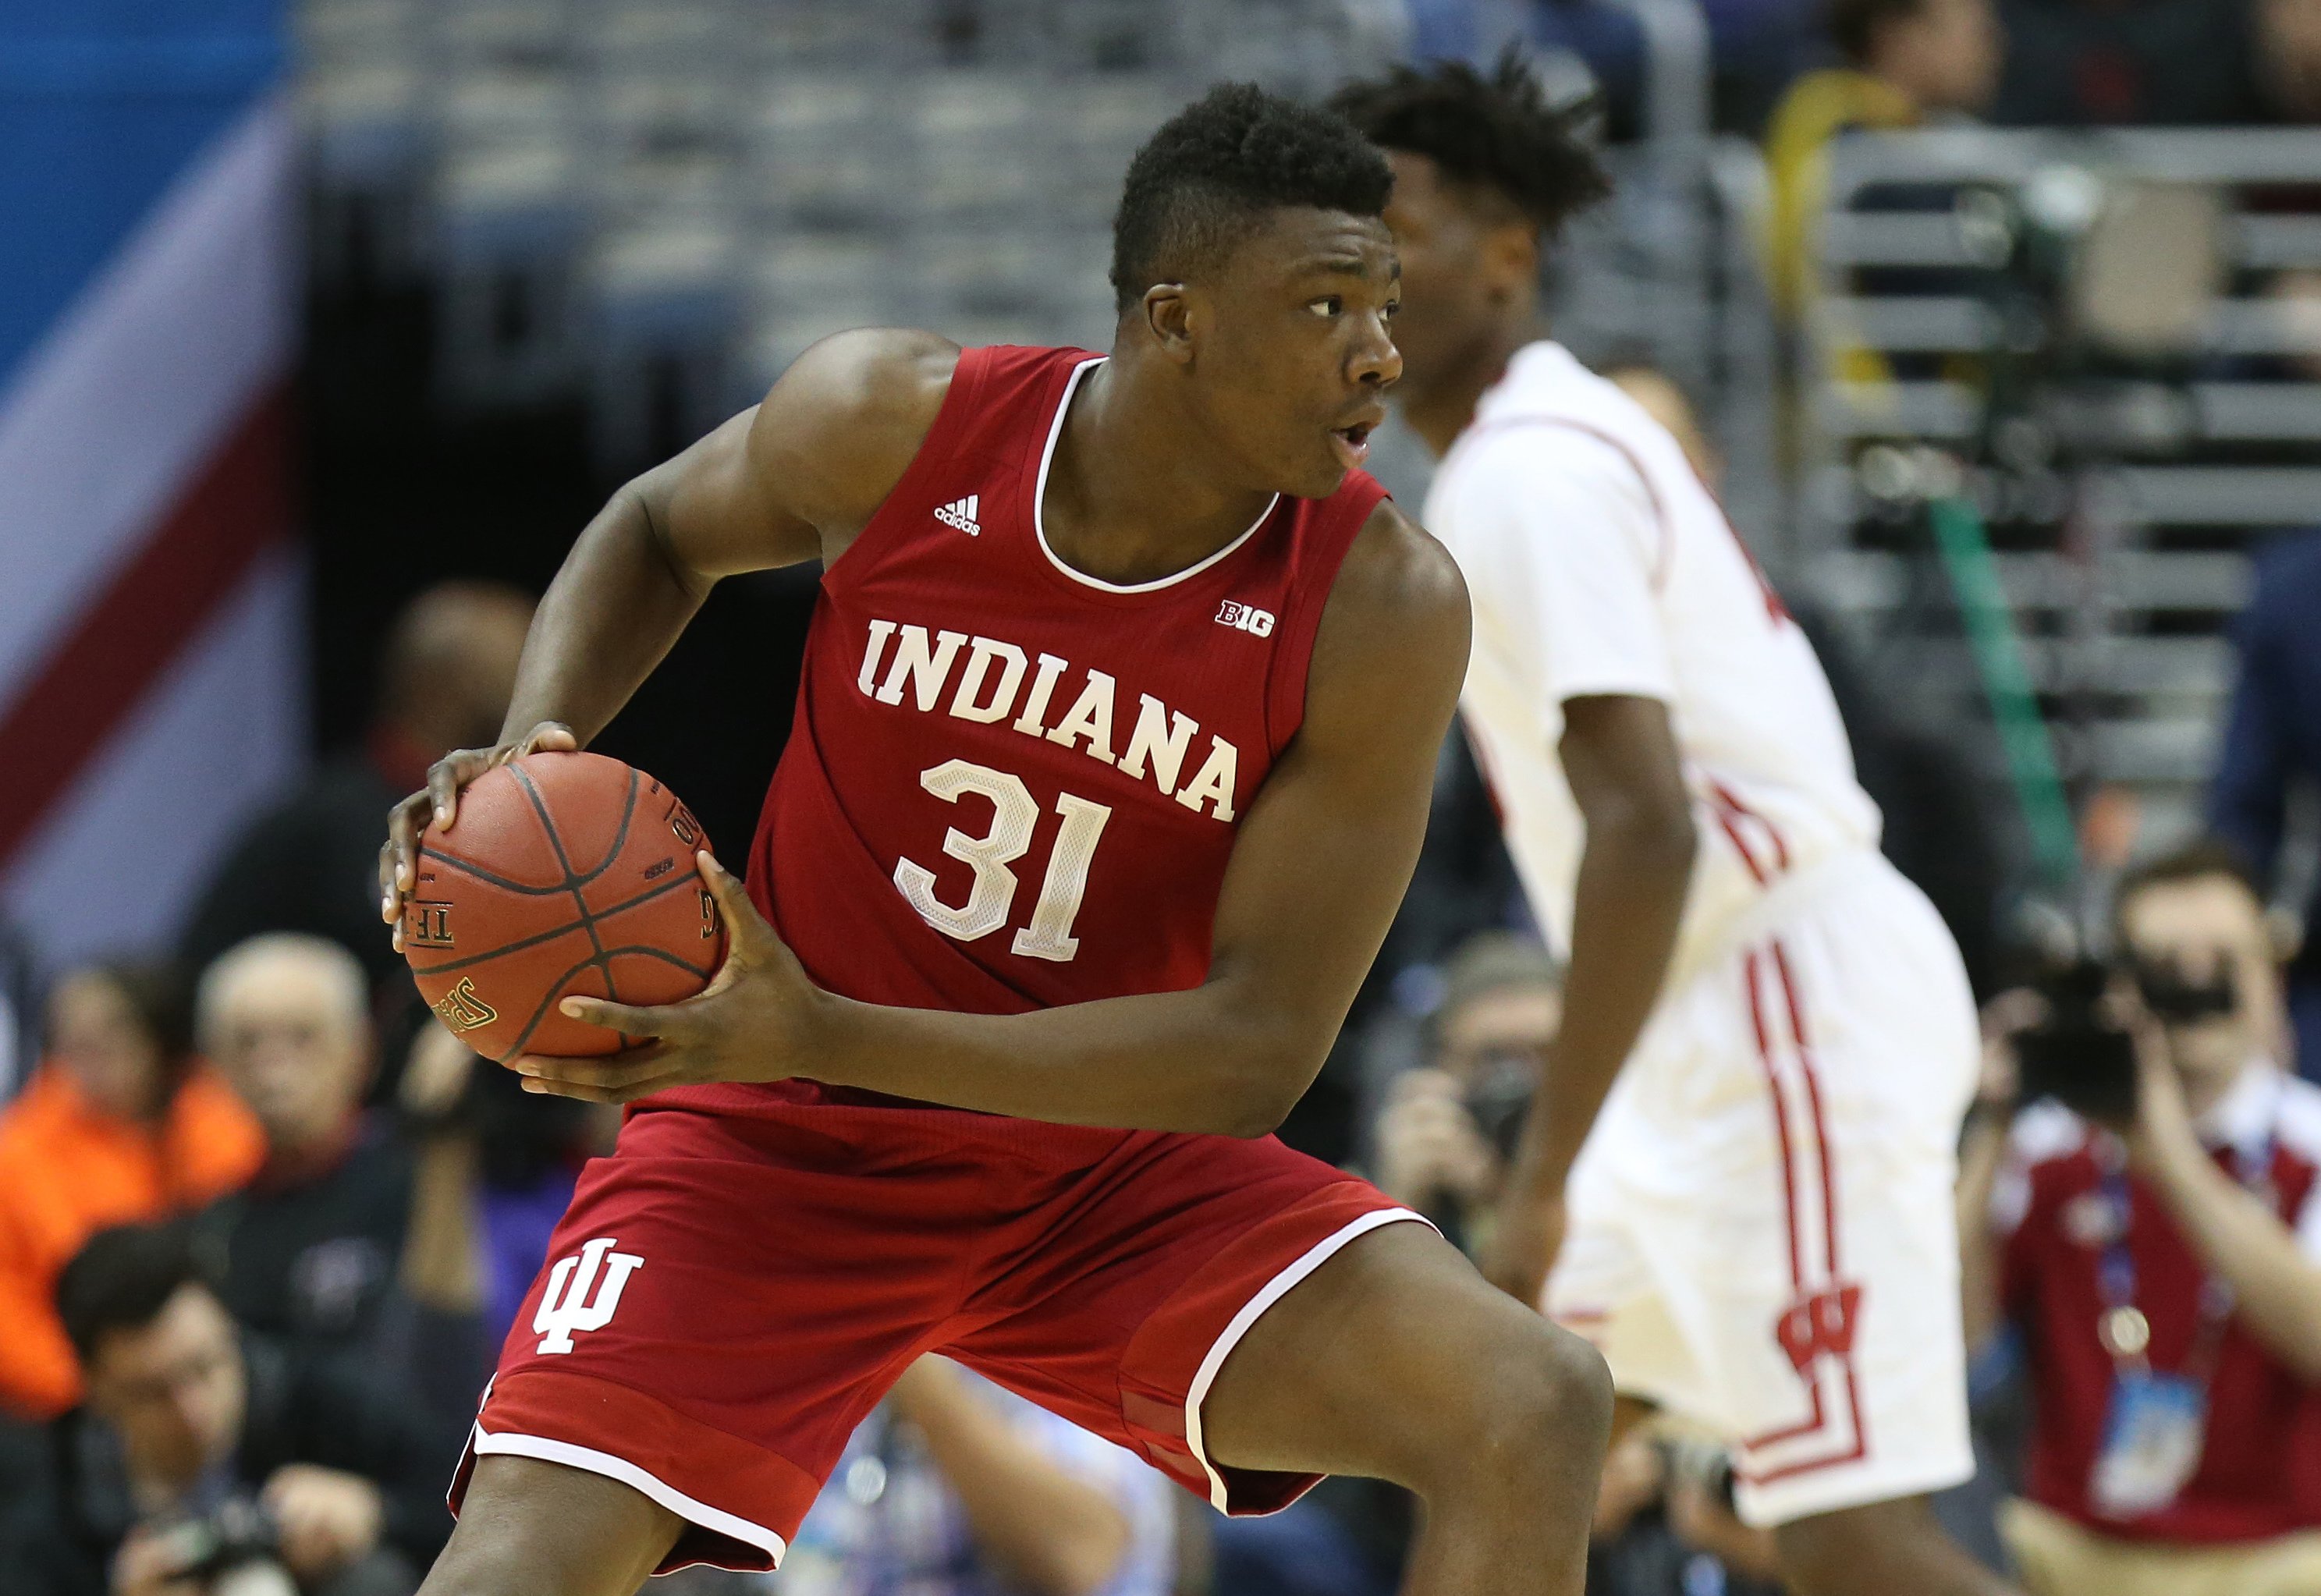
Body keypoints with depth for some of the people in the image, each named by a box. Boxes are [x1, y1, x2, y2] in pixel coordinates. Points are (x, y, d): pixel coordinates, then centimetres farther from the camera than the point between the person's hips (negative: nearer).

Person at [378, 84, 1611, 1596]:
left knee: (1536, 1411, -19)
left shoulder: (1381, 607, -18)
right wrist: (531, 758, -11)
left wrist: (825, 1039, -30)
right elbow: (656, 532, 10)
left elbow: (1256, 1051, -20)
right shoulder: (892, 422, -15)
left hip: (1114, 1161, 1)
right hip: (781, 1141, -1)